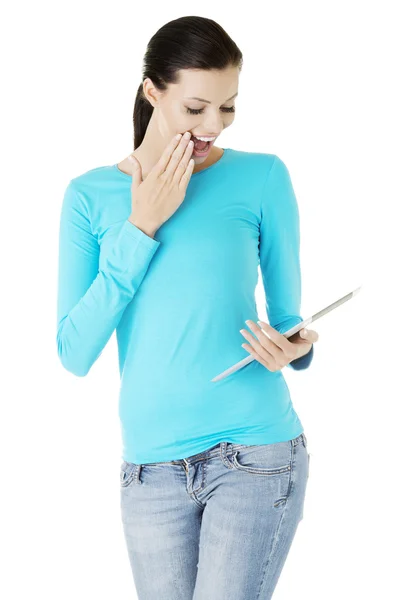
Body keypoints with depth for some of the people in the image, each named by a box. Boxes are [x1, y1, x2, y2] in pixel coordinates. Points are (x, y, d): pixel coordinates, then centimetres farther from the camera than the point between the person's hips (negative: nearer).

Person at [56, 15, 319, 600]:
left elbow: (287, 318, 6)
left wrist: (291, 350, -17)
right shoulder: (91, 195, 3)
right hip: (152, 464, 2)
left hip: (256, 453, -2)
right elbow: (74, 353, -6)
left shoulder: (262, 178, -1)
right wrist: (141, 228, -10)